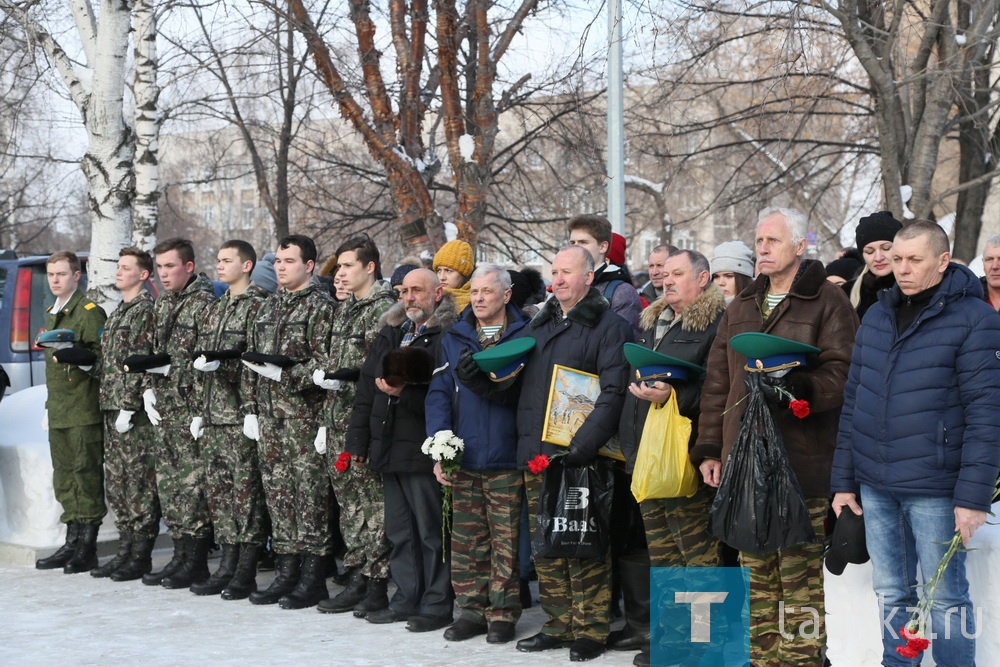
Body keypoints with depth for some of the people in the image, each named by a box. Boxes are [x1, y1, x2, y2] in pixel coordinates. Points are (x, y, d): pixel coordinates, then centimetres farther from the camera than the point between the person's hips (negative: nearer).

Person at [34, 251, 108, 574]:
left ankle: (87, 549, -3)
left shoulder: (90, 312, -7)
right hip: (59, 412, 9)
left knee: (87, 474, -6)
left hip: (84, 411, -9)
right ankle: (72, 544, 17)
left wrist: (73, 354, -30)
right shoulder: (53, 314, 20)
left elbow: (102, 356, -13)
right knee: (64, 477, 10)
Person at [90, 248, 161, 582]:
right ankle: (125, 550, 17)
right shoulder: (118, 313, 19)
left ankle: (141, 555, 0)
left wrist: (128, 407, -20)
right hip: (113, 408, 10)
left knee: (140, 481, -5)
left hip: (135, 412, -9)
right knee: (117, 481, 11)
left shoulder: (146, 310, -10)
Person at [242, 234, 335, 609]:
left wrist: (288, 374, -21)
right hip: (269, 413, 8)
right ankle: (286, 570, 16)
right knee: (277, 490, 9)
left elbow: (325, 362, -14)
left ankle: (313, 578, 1)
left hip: (304, 413, -7)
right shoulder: (269, 305, 17)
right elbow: (252, 358, 20)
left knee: (309, 490, -4)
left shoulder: (320, 305, -6)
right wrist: (252, 406, 15)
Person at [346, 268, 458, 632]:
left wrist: (404, 394, -21)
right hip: (389, 448, 8)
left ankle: (436, 605, 7)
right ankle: (407, 599, 23)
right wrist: (359, 441, 15)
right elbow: (366, 389, 18)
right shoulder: (390, 334, 17)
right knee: (400, 531, 14)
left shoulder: (448, 336, -8)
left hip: (424, 450, -8)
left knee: (431, 532, -1)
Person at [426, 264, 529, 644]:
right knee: (465, 541, 7)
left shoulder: (525, 336, 2)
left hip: (506, 458, -3)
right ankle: (472, 610, 17)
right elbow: (439, 394, 4)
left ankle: (503, 614, 10)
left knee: (506, 541, 1)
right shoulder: (454, 339, 10)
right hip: (462, 457, 3)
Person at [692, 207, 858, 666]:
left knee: (800, 574, -6)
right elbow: (717, 383, 19)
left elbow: (840, 374, -9)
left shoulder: (828, 302, 0)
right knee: (757, 572, 9)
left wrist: (795, 388, -25)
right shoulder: (740, 309, 19)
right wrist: (708, 448, 14)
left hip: (802, 461, -6)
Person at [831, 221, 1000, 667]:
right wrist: (844, 480, 11)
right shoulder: (877, 316, 11)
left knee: (946, 599, 3)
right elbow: (852, 403, 14)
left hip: (934, 490, -5)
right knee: (892, 595, 14)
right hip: (874, 487, 6)